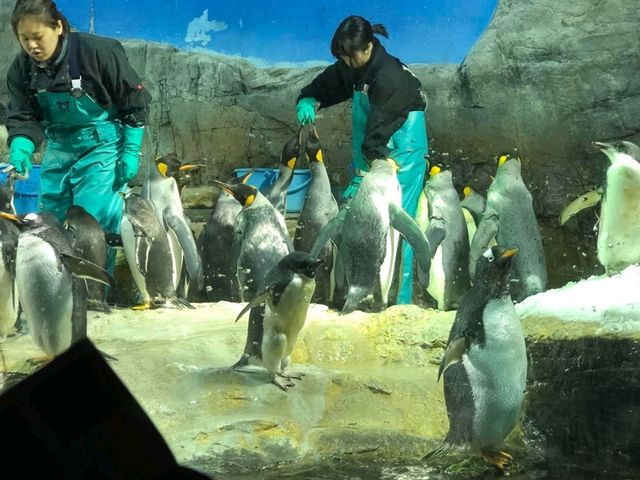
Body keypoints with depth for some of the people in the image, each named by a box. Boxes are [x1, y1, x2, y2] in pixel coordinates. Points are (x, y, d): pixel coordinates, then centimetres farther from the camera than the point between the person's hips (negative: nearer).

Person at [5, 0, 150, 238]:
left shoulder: (97, 51, -21)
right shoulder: (21, 68, -6)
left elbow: (134, 102, -13)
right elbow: (23, 117, -5)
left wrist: (131, 152, -13)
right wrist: (20, 149, -27)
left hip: (102, 145, -6)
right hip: (59, 149, 6)